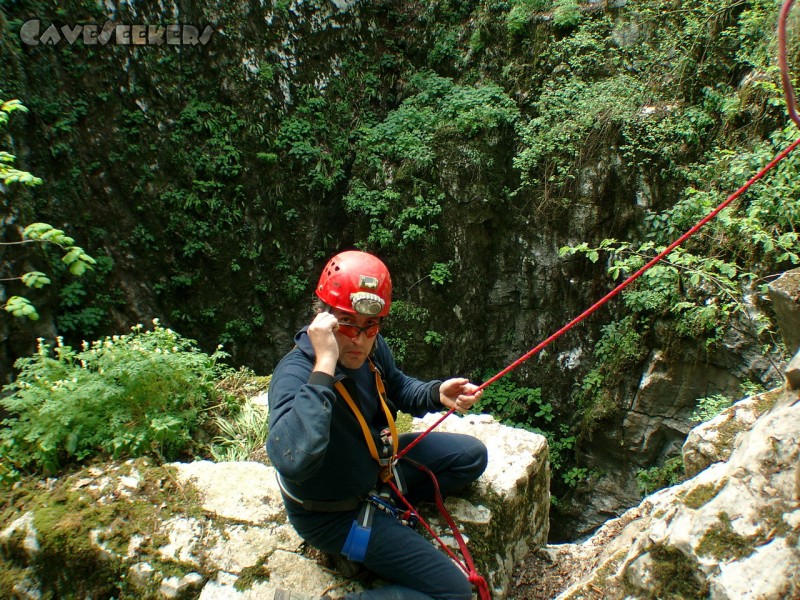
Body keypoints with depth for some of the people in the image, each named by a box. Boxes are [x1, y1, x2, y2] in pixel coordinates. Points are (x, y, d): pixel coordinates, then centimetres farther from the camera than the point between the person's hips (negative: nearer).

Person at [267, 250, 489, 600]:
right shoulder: (295, 374, -35)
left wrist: (438, 394, -13)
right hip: (335, 514, -8)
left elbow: (397, 389, 8)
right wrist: (324, 366, -51)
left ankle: (390, 505, 15)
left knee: (472, 456, 15)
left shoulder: (370, 347, -13)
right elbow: (293, 461, -53)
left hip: (376, 464, 8)